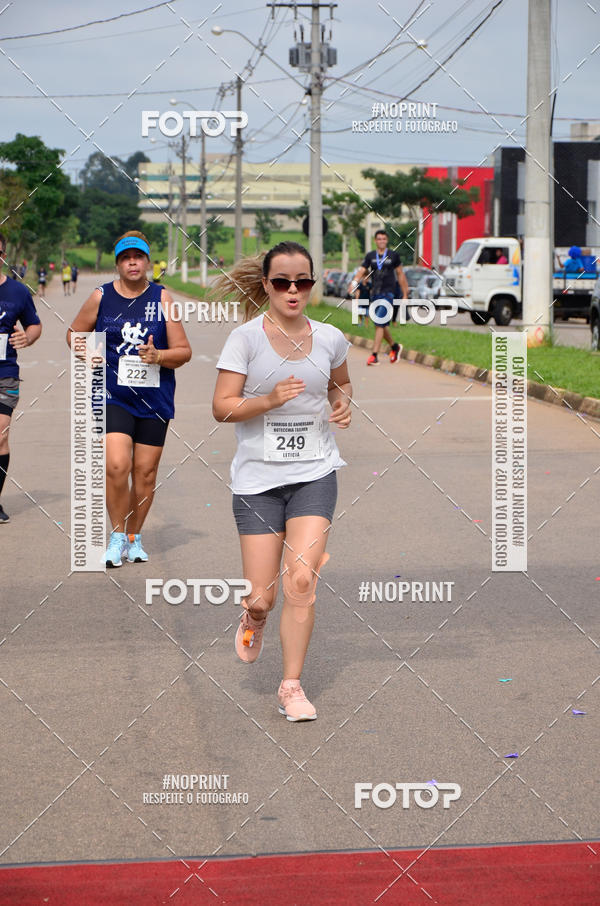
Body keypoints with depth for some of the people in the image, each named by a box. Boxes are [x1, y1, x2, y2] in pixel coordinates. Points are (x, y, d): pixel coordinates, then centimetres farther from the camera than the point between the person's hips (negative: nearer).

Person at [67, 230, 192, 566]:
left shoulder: (162, 299, 2)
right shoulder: (101, 298, 3)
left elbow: (183, 351, 2)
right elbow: (75, 333, 19)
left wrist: (158, 356, -17)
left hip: (155, 398, 1)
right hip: (112, 397, -1)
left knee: (146, 473, 5)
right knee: (117, 465, -18)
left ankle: (135, 537, 25)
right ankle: (118, 535, 2)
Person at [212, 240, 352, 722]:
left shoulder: (330, 338, 5)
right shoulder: (245, 337, -5)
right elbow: (222, 407, -7)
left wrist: (343, 402, 4)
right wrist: (269, 399, -22)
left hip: (315, 472, 2)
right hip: (258, 477, -2)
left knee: (302, 579, -13)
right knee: (263, 596, -2)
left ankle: (292, 687, 2)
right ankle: (254, 617, 37)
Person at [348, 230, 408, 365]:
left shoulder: (393, 256, 3)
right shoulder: (370, 256, 9)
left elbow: (400, 274, 10)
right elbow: (362, 271, -2)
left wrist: (405, 294, 12)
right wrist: (354, 282, -22)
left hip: (388, 294, -4)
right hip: (375, 293, 4)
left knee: (379, 324, -13)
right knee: (381, 325, 12)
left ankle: (374, 355, -17)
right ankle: (394, 347, 35)